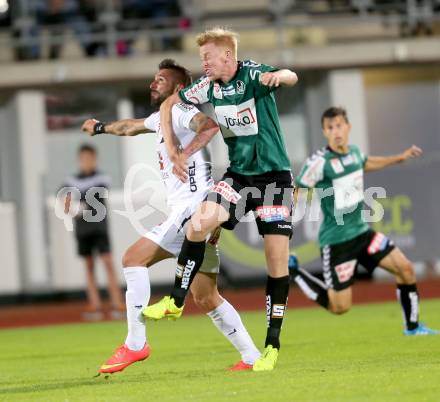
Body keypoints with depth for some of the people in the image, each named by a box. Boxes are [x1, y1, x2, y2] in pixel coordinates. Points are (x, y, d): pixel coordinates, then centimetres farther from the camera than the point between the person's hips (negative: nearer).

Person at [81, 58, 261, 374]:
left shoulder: (180, 112, -6)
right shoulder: (162, 118, 23)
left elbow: (208, 124, -29)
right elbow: (131, 127, 44)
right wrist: (101, 127, 60)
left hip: (194, 207, -10)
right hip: (187, 211, 10)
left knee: (134, 257, -12)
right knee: (206, 298, 10)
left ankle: (136, 343, -12)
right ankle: (251, 357, 12)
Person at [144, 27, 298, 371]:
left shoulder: (252, 75, -16)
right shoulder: (208, 86, 0)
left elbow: (291, 77, -36)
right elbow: (168, 106, 14)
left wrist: (279, 75, -60)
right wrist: (174, 152, 3)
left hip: (274, 175, -4)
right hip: (239, 175, 4)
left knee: (277, 258, -7)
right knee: (201, 221, -20)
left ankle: (273, 345, 2)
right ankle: (176, 302, -6)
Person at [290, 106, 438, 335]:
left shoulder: (354, 152, 3)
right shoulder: (319, 162, -20)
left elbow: (366, 164, 28)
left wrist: (399, 158, 33)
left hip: (362, 231, 7)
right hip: (336, 240, -7)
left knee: (405, 269, 2)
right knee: (340, 307, -4)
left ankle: (412, 327, 21)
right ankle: (293, 271, 15)